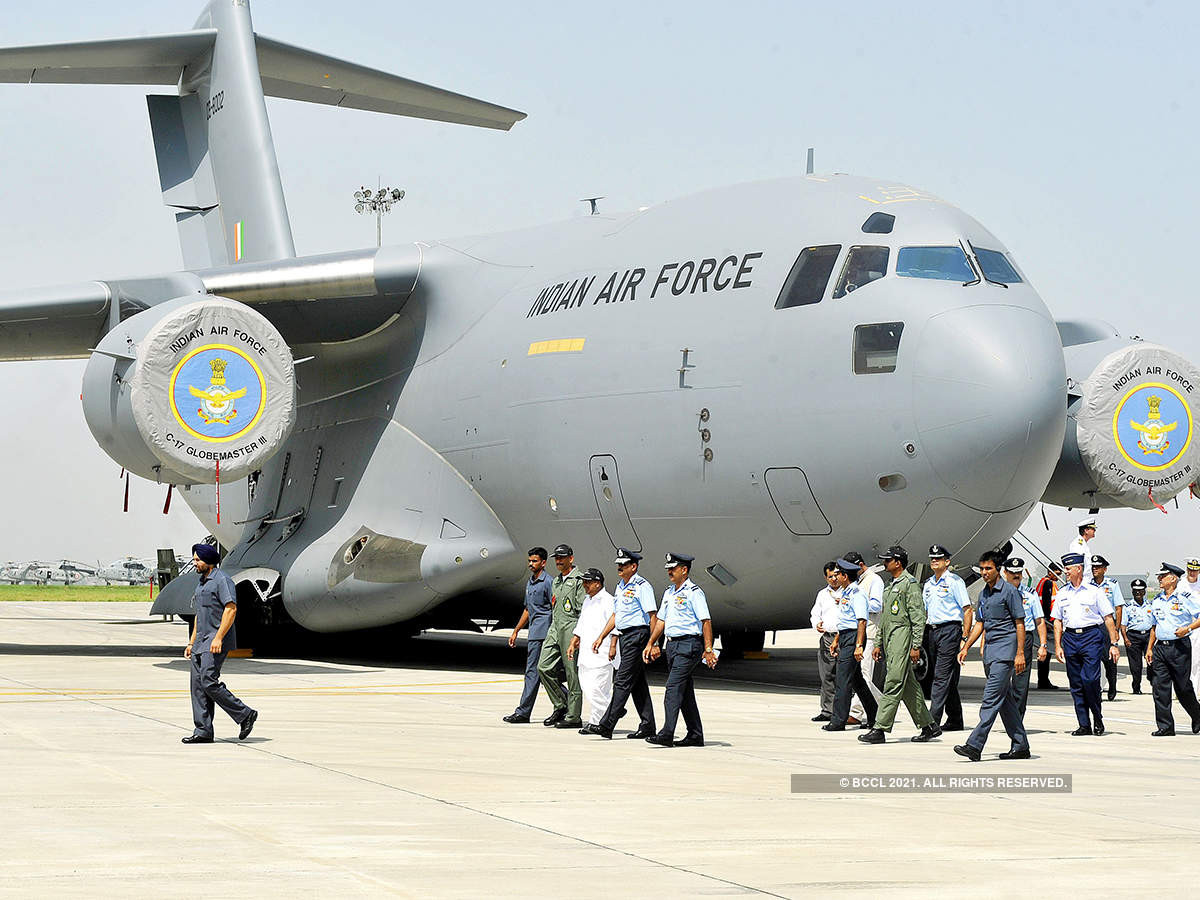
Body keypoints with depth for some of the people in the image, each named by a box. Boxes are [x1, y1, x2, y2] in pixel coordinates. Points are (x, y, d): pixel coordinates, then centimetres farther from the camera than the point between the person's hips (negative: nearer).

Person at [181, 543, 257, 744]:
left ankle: (245, 715, -7)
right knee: (198, 685, 4)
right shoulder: (202, 583, 21)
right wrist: (191, 643, 22)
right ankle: (203, 731, 5)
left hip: (216, 643, -10)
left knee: (208, 682, -17)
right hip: (201, 642, 10)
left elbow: (231, 608, -19)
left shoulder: (222, 580, -9)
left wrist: (218, 637, -24)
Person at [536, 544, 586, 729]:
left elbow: (584, 610, -11)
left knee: (573, 674, -4)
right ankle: (561, 706, 10)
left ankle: (573, 717, -1)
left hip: (571, 629, -8)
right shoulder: (556, 581, 21)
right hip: (555, 630, 8)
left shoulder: (579, 580, -6)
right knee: (544, 667, -2)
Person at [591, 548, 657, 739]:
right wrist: (601, 637, 18)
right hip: (625, 636, 10)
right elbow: (615, 615, 23)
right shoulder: (620, 586, 16)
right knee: (638, 684, 11)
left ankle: (607, 725, -15)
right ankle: (647, 725, 15)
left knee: (623, 682, -11)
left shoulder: (642, 586, -12)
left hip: (638, 635, -10)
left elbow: (653, 615, -15)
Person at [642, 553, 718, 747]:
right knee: (685, 691, 11)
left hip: (688, 645, -9)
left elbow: (706, 621, -14)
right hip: (672, 644, 9)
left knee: (673, 688, -16)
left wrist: (708, 650, -20)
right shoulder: (669, 593, 16)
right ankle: (695, 735, 16)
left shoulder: (694, 593, -10)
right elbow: (661, 620, 23)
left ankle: (667, 734, -21)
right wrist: (650, 644, 17)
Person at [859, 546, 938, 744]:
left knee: (893, 684, -11)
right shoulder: (891, 587, 20)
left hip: (902, 639, -10)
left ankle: (880, 729, -16)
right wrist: (878, 643, 21)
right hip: (890, 640, 10)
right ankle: (928, 726, 16)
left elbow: (918, 617, -13)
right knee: (909, 686, 11)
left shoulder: (909, 584, -8)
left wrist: (916, 646, -16)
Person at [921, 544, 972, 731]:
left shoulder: (954, 581, -5)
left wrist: (965, 637, -13)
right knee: (947, 680, 11)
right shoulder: (928, 584, 17)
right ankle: (955, 721, 16)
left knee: (942, 677, -13)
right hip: (933, 631, 8)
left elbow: (967, 610, -8)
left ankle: (933, 720, -19)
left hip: (950, 630, -8)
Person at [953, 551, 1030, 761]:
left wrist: (1020, 653, -15)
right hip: (990, 651, 9)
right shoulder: (984, 594, 16)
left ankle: (975, 745, -20)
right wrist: (966, 648, 15)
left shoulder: (1010, 592, -8)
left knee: (991, 698, -13)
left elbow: (1020, 623, -10)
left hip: (1005, 651, -9)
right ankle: (1021, 746, 16)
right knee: (1006, 700, 10)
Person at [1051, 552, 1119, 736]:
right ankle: (1084, 725, 8)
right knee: (1076, 684, 3)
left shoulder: (1094, 591, 2)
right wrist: (1058, 646, 5)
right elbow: (1057, 621, 15)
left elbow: (1108, 619, 3)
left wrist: (1114, 644, -3)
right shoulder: (1062, 594, 14)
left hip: (1091, 637, -4)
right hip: (1070, 637, 4)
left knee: (1090, 679, -15)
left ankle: (1098, 718, 4)